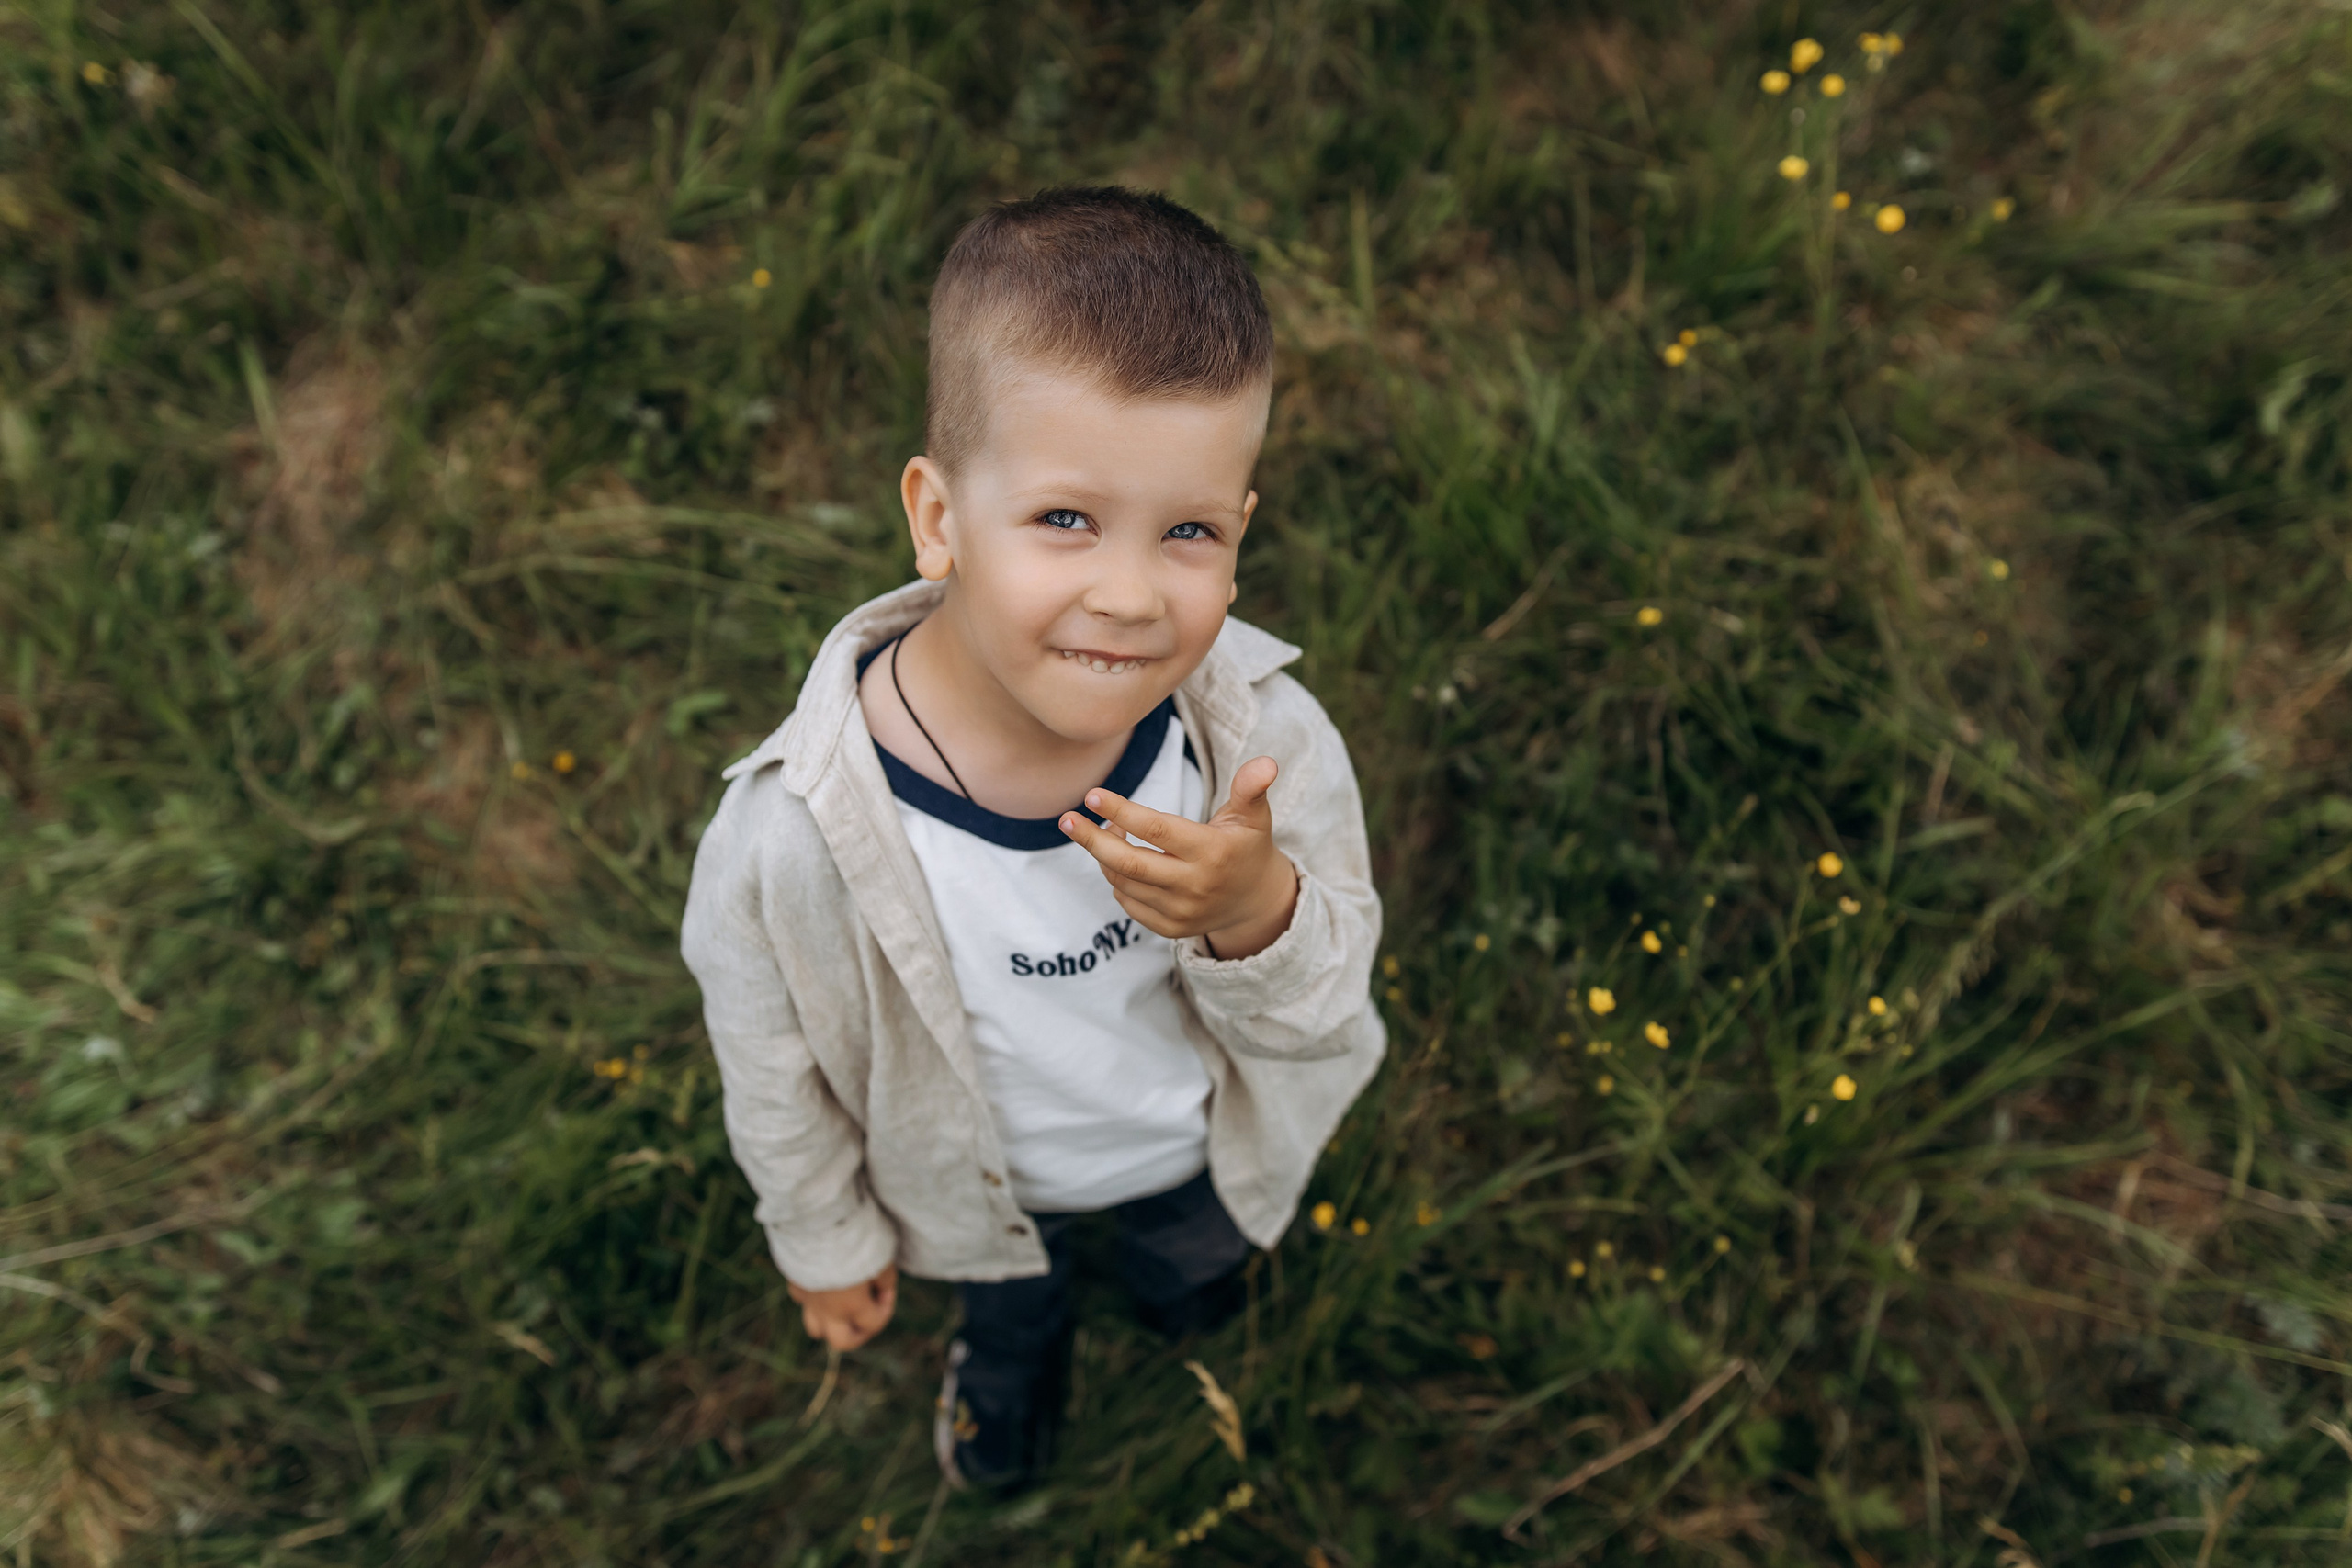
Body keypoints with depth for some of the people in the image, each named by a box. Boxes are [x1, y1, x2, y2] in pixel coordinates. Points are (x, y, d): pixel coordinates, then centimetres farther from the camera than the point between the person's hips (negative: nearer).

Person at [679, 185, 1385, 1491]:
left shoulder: (1264, 733, -35)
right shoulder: (792, 835, -40)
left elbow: (1329, 1012, -20)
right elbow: (773, 1073, -18)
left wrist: (1260, 917, -42)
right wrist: (826, 1237, -1)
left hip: (1212, 1147, 2)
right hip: (986, 1178, -1)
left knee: (1193, 1256, 38)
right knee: (1004, 1282, 36)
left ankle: (1176, 1266, 76)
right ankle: (1015, 1344, 74)